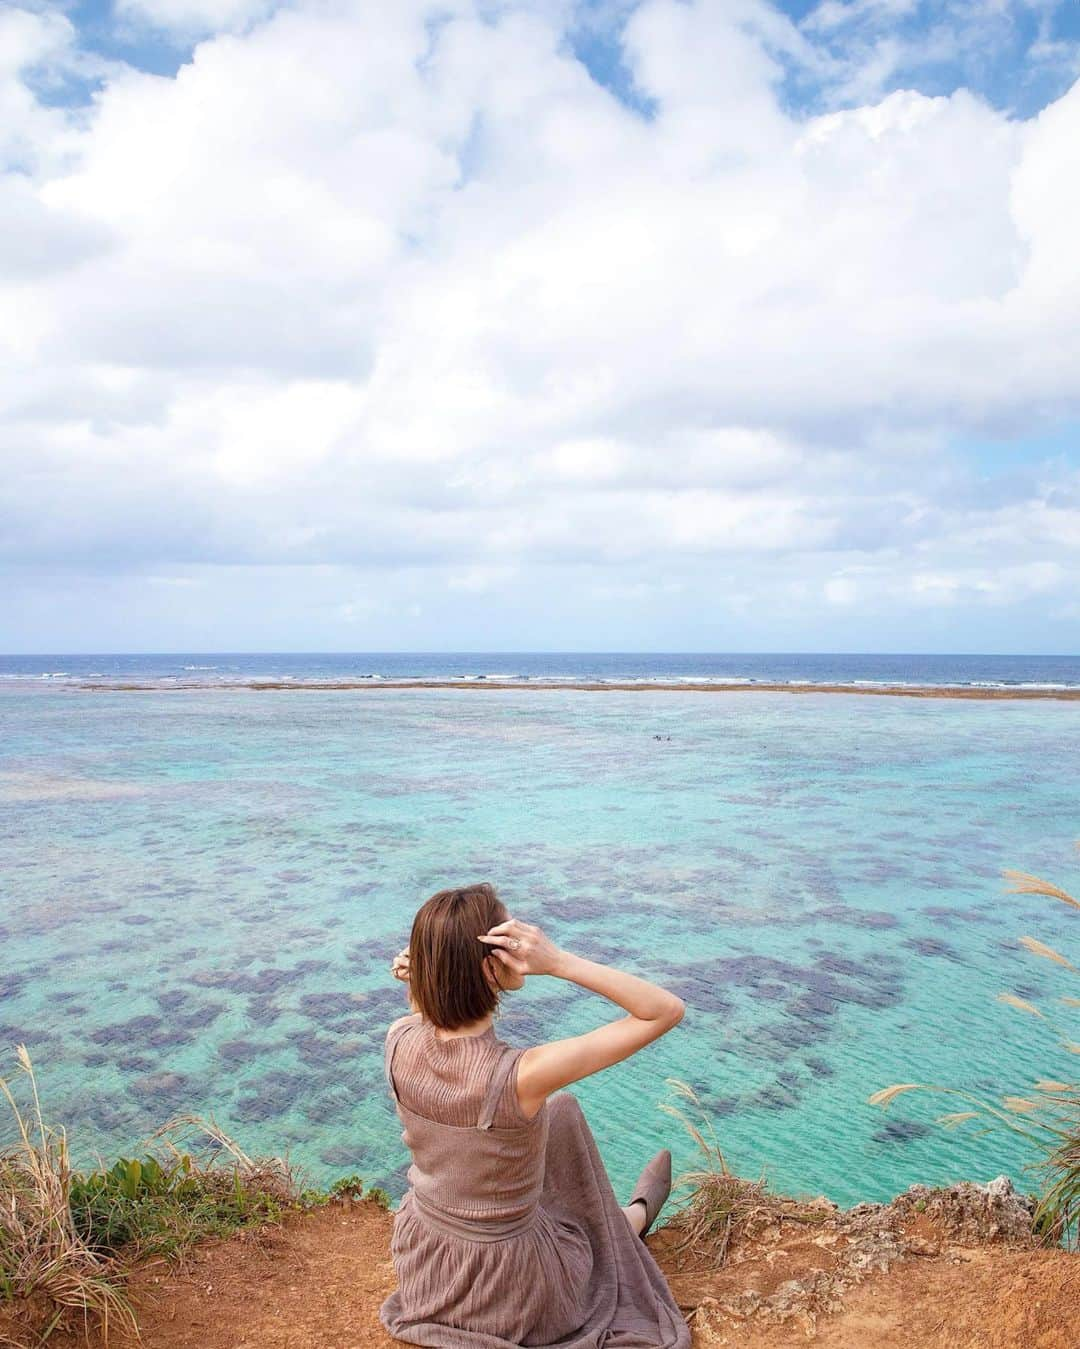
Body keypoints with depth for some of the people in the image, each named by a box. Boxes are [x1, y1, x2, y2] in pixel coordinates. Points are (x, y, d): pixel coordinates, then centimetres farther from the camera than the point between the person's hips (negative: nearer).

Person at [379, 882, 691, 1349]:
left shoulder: (399, 1041, -21)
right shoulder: (521, 1077, -36)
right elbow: (668, 1009, -28)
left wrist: (419, 979, -15)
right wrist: (558, 962, -36)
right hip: (507, 1293, -4)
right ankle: (631, 1218, 59)